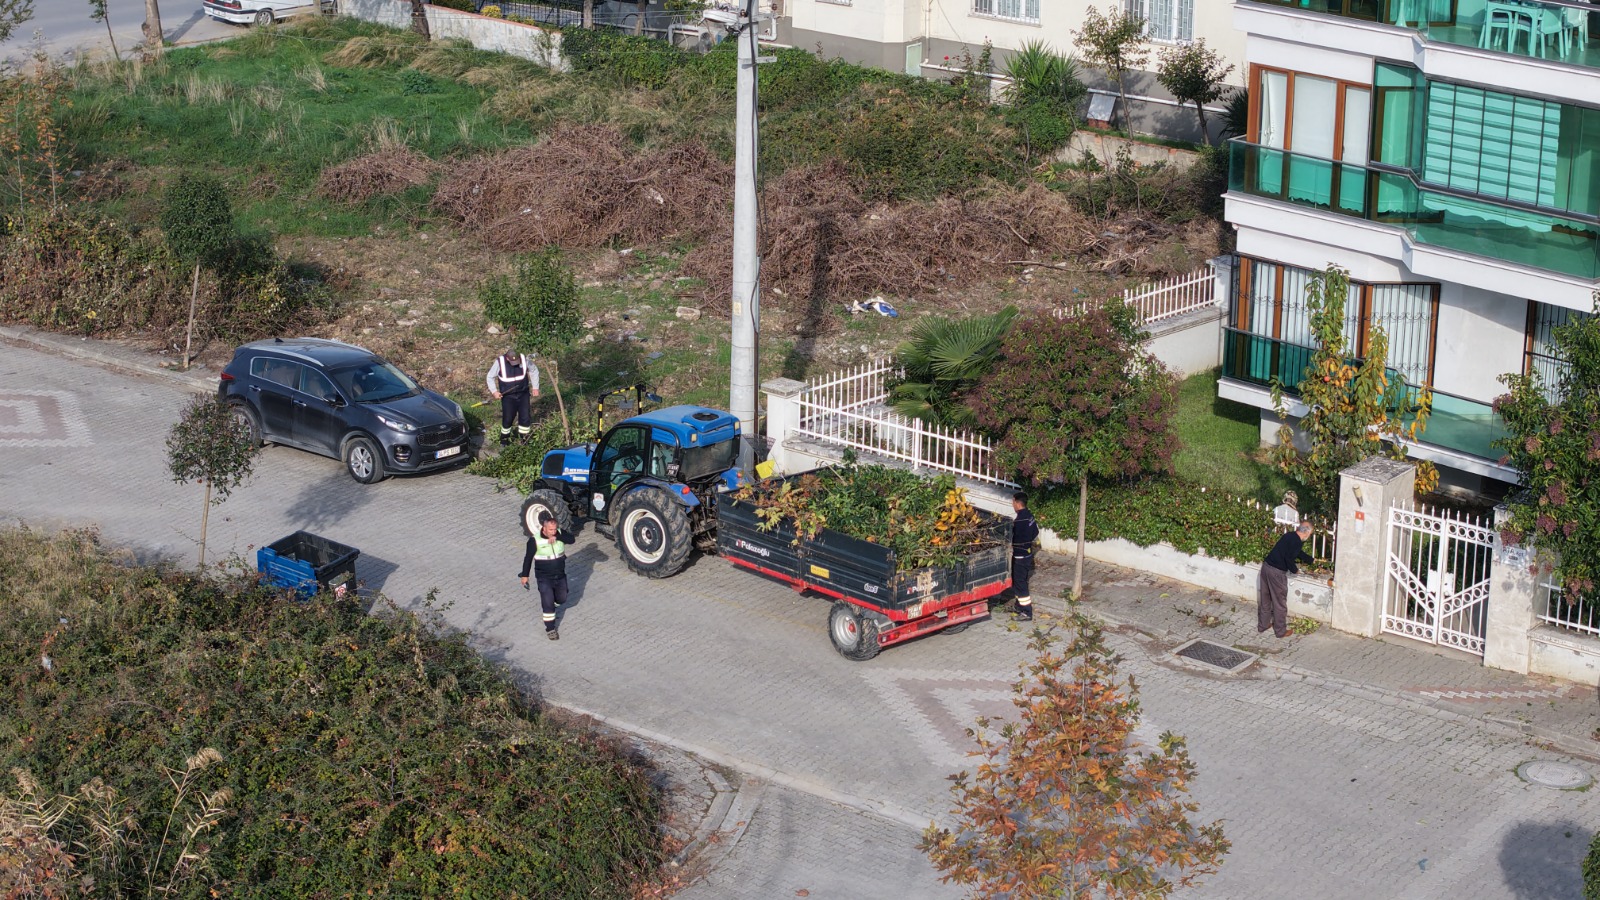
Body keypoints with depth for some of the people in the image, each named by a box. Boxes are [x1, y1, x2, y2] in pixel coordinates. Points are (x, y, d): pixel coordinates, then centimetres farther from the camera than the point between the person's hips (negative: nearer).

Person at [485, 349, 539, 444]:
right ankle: (504, 437, 25)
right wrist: (494, 391, -14)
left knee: (525, 417, 1)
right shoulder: (499, 362, -16)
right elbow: (490, 377, -3)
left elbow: (534, 371, 7)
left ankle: (523, 438, 17)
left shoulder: (524, 359, -11)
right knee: (507, 418, 3)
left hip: (523, 394, 2)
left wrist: (535, 387, 2)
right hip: (508, 396, -2)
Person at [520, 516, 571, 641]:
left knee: (562, 600, 20)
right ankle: (550, 629, 7)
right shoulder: (535, 540, -18)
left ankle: (546, 606, 50)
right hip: (544, 578, -4)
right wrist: (525, 575, -2)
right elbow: (528, 558, -8)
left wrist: (557, 537, -40)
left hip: (560, 576, 4)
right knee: (548, 603, -6)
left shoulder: (560, 534, -9)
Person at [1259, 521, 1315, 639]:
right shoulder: (1297, 541, -14)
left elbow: (1299, 553, 32)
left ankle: (1262, 625, 33)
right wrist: (1295, 569, -3)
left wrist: (1312, 561, 45)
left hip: (1266, 567, 9)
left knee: (1265, 599, 20)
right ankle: (1280, 631, 15)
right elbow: (1289, 558, -22)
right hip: (1277, 572, -9)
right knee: (1279, 602, 5)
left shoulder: (1290, 536, 15)